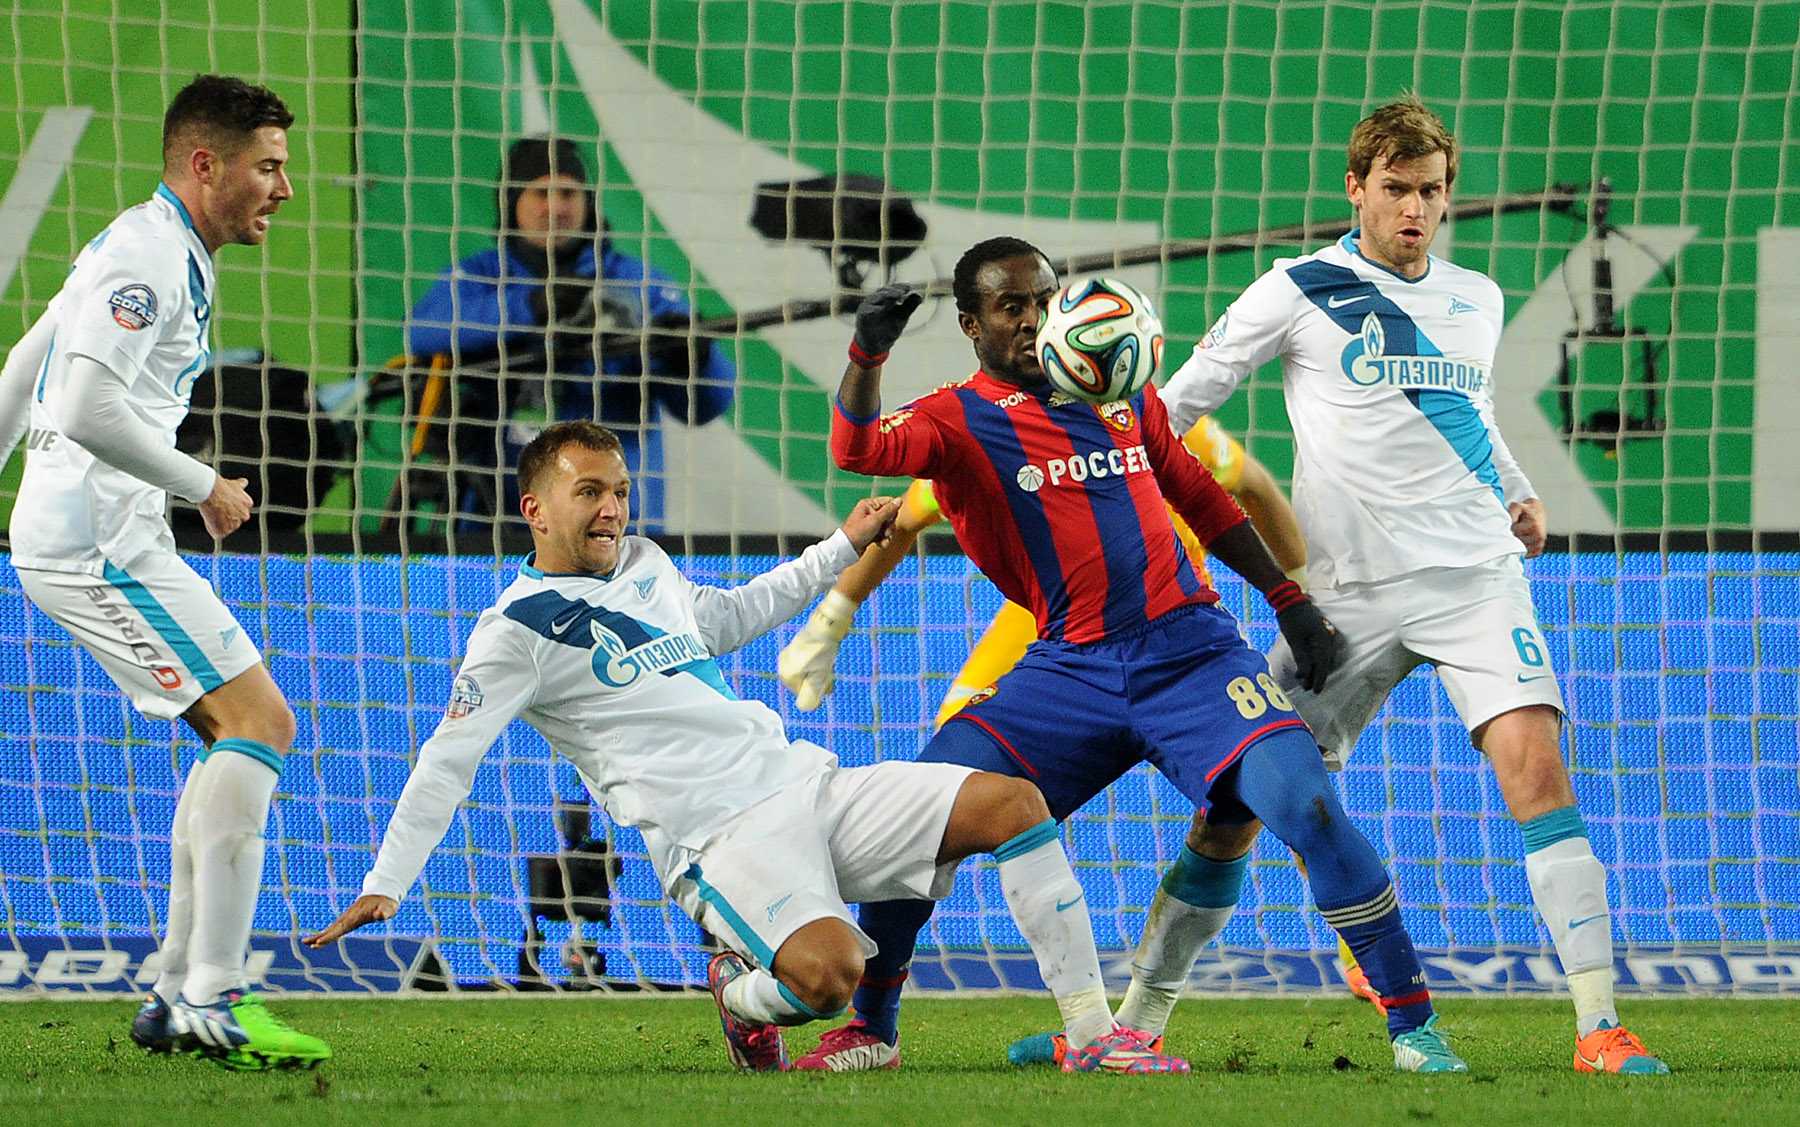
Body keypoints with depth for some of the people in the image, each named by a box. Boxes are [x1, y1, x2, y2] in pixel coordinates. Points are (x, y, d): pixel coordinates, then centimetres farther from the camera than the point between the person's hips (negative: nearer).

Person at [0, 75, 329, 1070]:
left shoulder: (157, 252, 20)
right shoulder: (147, 258, -14)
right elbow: (88, 409, -26)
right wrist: (206, 487, -16)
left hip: (112, 539, 11)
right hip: (96, 539, -11)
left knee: (241, 735, 11)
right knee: (259, 723, -15)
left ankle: (176, 995, 10)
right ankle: (212, 1004, -19)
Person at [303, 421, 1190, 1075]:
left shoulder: (644, 564, 18)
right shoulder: (522, 627, -4)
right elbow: (447, 761, -5)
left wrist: (842, 549, 38)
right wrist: (385, 887, -11)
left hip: (808, 785, 8)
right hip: (719, 837, -8)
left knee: (1012, 804, -8)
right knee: (829, 971, -36)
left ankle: (1093, 1034, -8)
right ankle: (745, 995, 1)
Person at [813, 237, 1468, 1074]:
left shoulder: (1124, 396, 12)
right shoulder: (960, 419, 1)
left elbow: (1201, 501, 23)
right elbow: (857, 449, -18)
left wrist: (1289, 600, 21)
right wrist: (865, 355, -36)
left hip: (1192, 654, 1)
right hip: (1070, 673, -1)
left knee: (1306, 808, -18)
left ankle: (1413, 1022, -9)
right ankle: (871, 1029, 6)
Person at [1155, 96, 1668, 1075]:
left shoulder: (1478, 300, 13)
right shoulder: (1299, 293, 1)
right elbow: (1181, 399, 8)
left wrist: (1516, 493, 14)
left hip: (1473, 578, 2)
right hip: (1349, 592, -2)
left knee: (1535, 765, -18)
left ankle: (1598, 1024, -19)